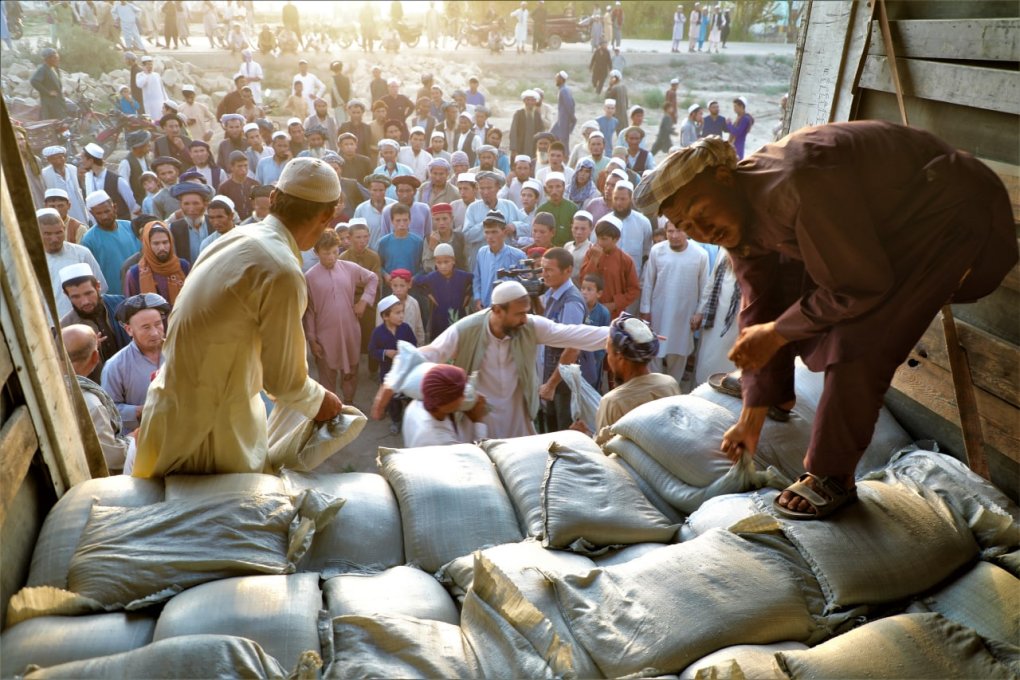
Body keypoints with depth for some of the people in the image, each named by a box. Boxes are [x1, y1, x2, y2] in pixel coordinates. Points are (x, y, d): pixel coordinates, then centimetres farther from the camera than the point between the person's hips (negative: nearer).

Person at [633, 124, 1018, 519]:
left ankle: (833, 477, -3)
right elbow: (759, 308, -3)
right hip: (880, 215, 9)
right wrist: (752, 416, 0)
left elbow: (862, 288, -30)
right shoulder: (736, 217, -9)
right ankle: (775, 389, 31)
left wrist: (778, 332, -17)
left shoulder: (797, 188, -38)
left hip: (953, 210, -8)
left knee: (857, 338, -20)